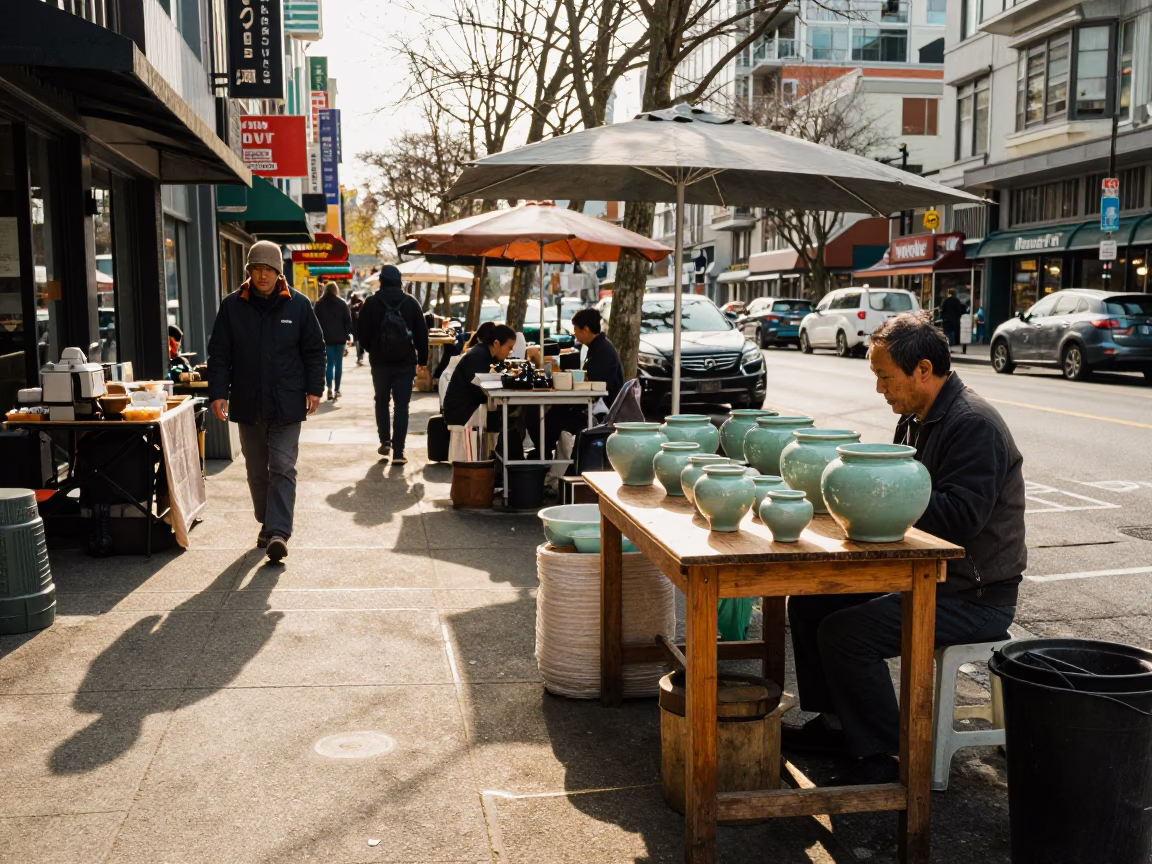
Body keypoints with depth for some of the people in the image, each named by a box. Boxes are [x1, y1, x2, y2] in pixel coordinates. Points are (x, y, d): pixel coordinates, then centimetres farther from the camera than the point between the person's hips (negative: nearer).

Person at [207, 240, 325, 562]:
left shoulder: (298, 305, 0)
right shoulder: (232, 306, 2)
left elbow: (314, 350, 4)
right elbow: (219, 353, 4)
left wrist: (314, 389, -3)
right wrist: (218, 392, -4)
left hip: (286, 404, -2)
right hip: (248, 404, 2)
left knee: (283, 468, -8)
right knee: (257, 471, 12)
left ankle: (278, 532, -10)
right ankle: (267, 524, 26)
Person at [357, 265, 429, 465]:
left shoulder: (371, 303, -3)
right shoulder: (411, 302, -1)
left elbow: (362, 334, 0)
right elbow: (422, 333, -1)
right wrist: (422, 358, 8)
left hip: (380, 362, 0)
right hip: (405, 362, 0)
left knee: (382, 402, 18)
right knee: (402, 405, 1)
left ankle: (385, 442, 18)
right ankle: (398, 451, -4)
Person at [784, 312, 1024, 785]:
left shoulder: (973, 425, -21)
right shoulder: (918, 418, 11)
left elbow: (959, 517, -30)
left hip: (976, 595, -10)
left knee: (845, 633, -24)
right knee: (809, 601, 6)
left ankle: (883, 758, -8)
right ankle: (834, 723, 17)